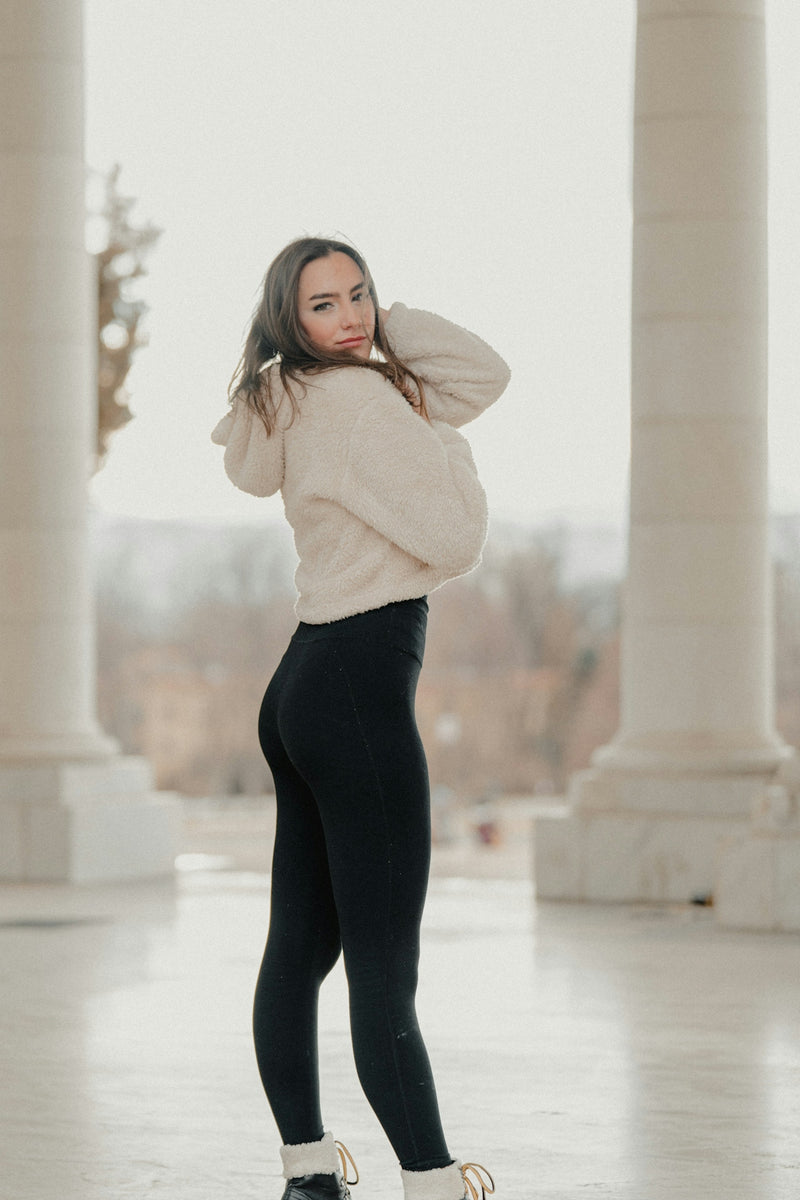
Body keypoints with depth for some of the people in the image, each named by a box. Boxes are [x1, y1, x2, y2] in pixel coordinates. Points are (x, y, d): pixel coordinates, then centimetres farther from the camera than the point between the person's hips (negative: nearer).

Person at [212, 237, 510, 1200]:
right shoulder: (354, 399, -14)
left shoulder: (303, 397, 14)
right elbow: (451, 541, -16)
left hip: (304, 688, 10)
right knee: (383, 968, -10)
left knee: (300, 948, 11)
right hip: (358, 692, -10)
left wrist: (383, 321, 8)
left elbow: (483, 375, 18)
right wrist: (446, 455, 1)